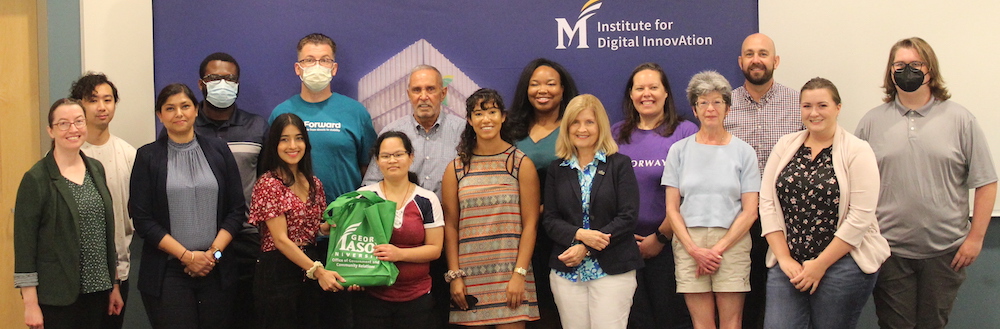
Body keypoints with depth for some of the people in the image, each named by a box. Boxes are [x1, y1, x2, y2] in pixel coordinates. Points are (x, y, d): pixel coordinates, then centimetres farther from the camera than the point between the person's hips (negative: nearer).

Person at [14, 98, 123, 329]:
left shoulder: (96, 169, 8)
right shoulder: (36, 178, -9)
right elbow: (24, 243, -10)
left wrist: (114, 285, 14)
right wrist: (31, 304, -12)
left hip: (96, 290, 5)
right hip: (57, 296, -5)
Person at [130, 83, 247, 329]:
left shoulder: (218, 150, 8)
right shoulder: (148, 157, 2)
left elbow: (237, 210, 6)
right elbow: (142, 219, -3)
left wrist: (214, 252, -7)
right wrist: (186, 255, -10)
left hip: (216, 269, 2)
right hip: (167, 271, -2)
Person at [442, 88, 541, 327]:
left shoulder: (522, 164, 3)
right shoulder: (456, 169, 8)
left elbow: (530, 224, -1)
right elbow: (450, 226, 6)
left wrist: (519, 274, -8)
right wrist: (454, 276, -1)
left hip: (510, 276, -2)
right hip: (471, 278, 2)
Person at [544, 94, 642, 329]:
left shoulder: (620, 164, 3)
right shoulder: (557, 169, 12)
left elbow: (628, 217, -6)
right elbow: (550, 220, 6)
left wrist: (586, 248, -13)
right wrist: (579, 235, -15)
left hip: (612, 271, -2)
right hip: (567, 272, 3)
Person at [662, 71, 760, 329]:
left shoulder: (743, 151, 5)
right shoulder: (679, 150, 7)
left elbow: (750, 211, 1)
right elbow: (672, 209, 5)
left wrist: (718, 249, -8)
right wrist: (695, 250, -7)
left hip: (731, 243, -1)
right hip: (688, 244, 1)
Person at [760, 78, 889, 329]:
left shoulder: (857, 152, -4)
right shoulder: (785, 146, 8)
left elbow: (860, 217, -10)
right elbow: (767, 203, 4)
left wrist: (821, 265, -11)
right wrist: (784, 258, -5)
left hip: (841, 264, -3)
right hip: (787, 265, 3)